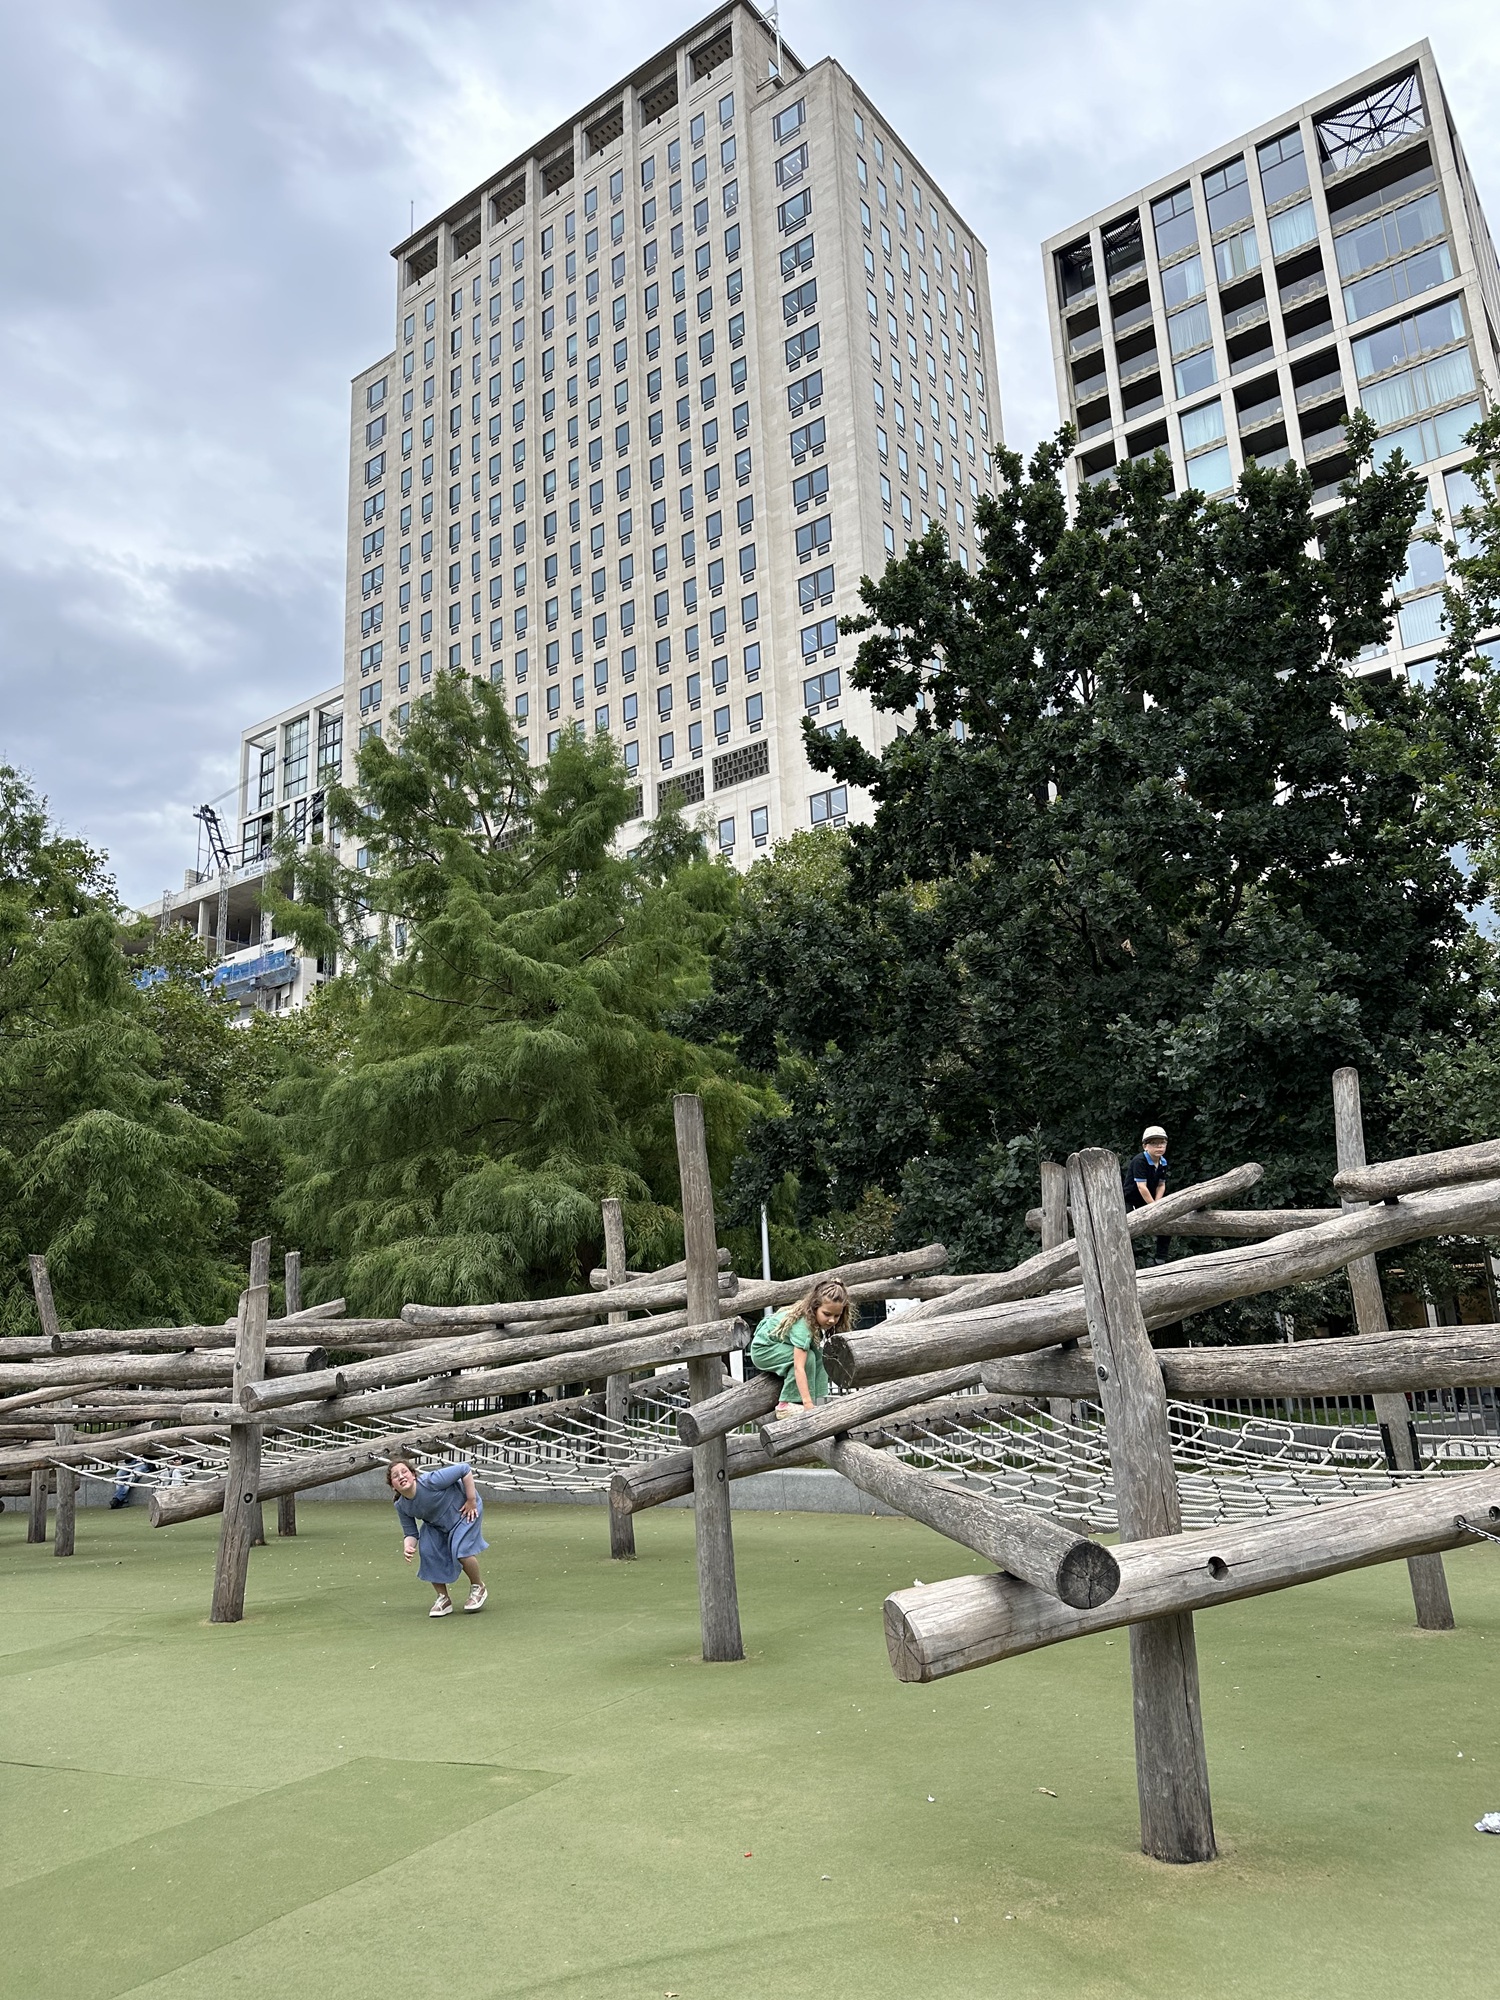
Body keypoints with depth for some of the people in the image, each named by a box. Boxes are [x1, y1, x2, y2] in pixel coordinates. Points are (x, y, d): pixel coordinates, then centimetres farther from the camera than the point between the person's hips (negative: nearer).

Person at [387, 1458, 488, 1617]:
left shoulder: (430, 1481, -36)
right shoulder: (401, 1507, -15)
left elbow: (466, 1470, -31)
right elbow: (411, 1533, -7)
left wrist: (472, 1500, -26)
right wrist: (407, 1547, -31)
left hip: (464, 1510, -6)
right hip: (437, 1524, 6)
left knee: (461, 1550, -21)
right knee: (429, 1552, -13)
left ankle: (478, 1588, 8)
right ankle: (443, 1598, 7)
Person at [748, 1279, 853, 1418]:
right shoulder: (802, 1325, -37)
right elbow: (799, 1368, -41)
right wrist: (808, 1404, -46)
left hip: (781, 1345, 8)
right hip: (762, 1350, -8)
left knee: (818, 1355, -11)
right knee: (806, 1357, -27)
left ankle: (818, 1402, -10)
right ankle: (786, 1405, -22)